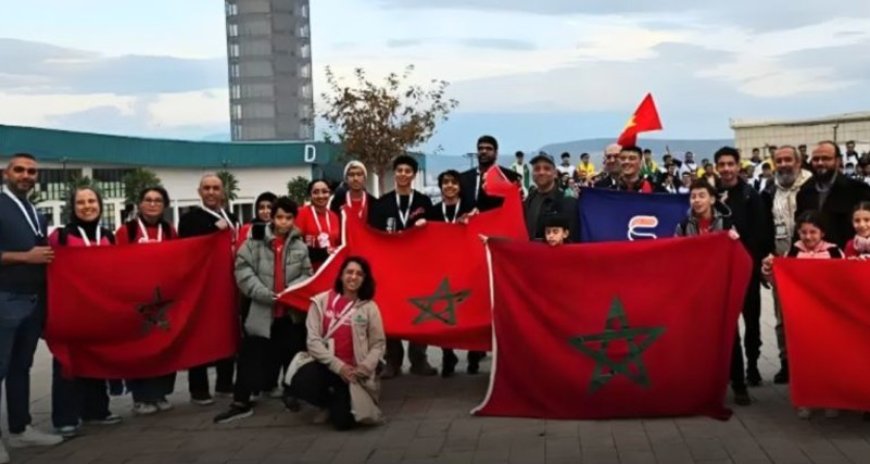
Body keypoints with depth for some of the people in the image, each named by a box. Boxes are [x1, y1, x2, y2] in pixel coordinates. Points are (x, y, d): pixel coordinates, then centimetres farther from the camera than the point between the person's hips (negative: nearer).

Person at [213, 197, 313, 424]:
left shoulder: (300, 245, 4)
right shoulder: (255, 241, -4)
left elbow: (307, 274, 6)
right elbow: (243, 270, -8)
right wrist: (263, 293, -15)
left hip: (292, 310, 2)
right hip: (262, 309, -2)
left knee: (294, 354, 13)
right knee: (251, 356, 0)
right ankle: (241, 403, 7)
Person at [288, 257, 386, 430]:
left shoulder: (369, 307, 0)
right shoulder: (321, 301, -2)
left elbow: (378, 344, 1)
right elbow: (313, 340, -7)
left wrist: (365, 367, -17)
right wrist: (337, 365, -17)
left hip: (352, 371, -1)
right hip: (326, 364, 1)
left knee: (343, 421, -19)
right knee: (300, 383, -32)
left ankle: (343, 403, 23)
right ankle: (331, 403, 5)